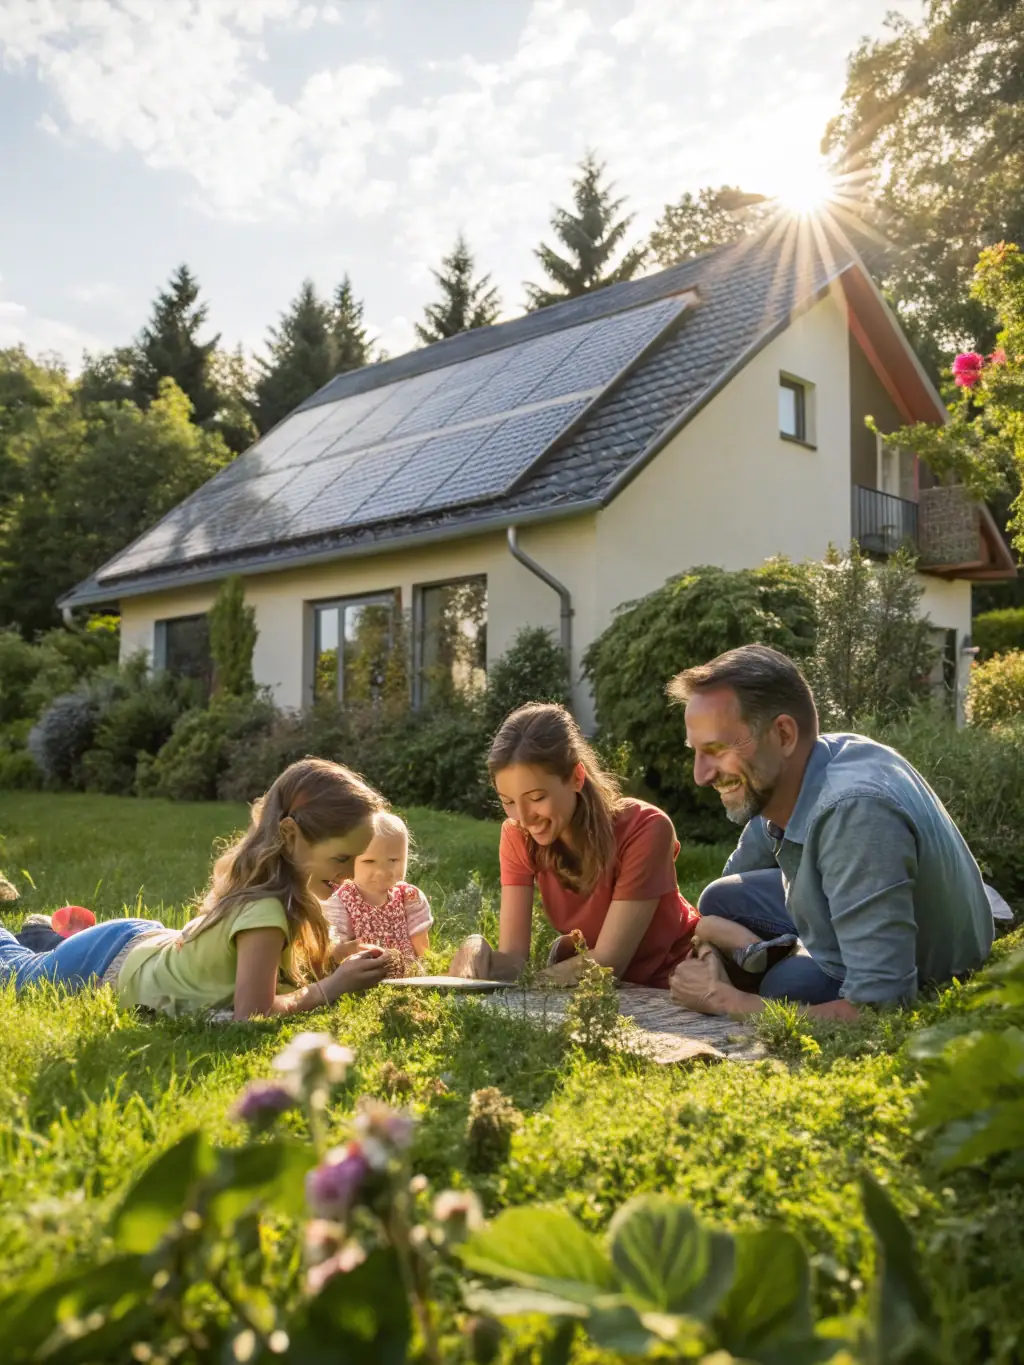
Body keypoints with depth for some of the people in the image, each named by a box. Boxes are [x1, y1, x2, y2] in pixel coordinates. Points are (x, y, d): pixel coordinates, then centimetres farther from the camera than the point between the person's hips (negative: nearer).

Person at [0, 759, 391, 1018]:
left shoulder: (284, 876, -17)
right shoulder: (267, 909, -41)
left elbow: (291, 967, -6)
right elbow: (252, 1011, -44)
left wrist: (344, 966, -23)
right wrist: (332, 986, -35)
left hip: (142, 943, 7)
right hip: (112, 964, -6)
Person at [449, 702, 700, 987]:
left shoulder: (644, 830, -26)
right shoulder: (517, 835, -14)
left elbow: (607, 962, -24)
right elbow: (513, 957, -18)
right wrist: (477, 955, -38)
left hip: (667, 983, -3)